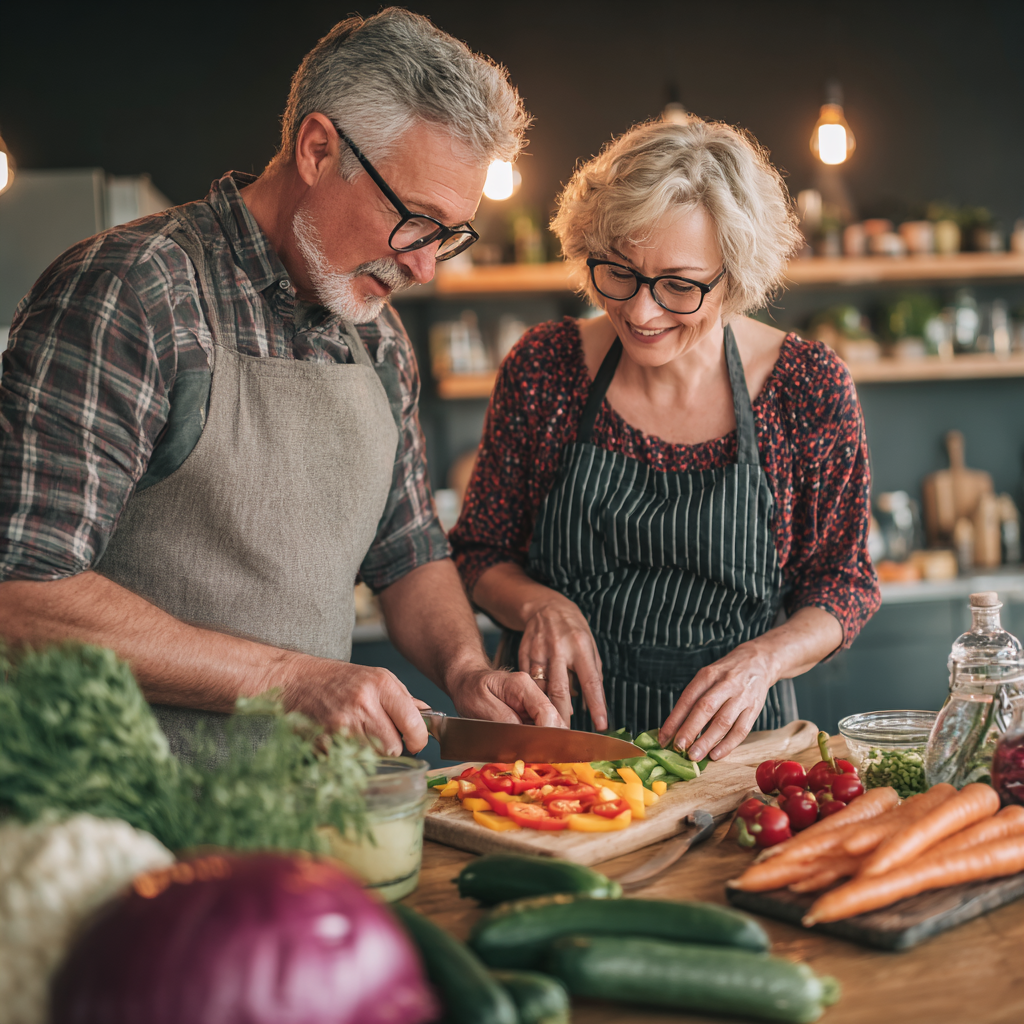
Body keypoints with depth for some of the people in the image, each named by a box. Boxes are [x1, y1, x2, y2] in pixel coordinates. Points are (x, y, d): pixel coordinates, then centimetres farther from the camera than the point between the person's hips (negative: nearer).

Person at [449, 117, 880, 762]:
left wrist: (764, 659, -15)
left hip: (733, 743, 0)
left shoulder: (808, 387, -5)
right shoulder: (543, 368, -4)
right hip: (562, 729, 0)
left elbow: (844, 586, 3)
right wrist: (538, 604, -13)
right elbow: (482, 553, 7)